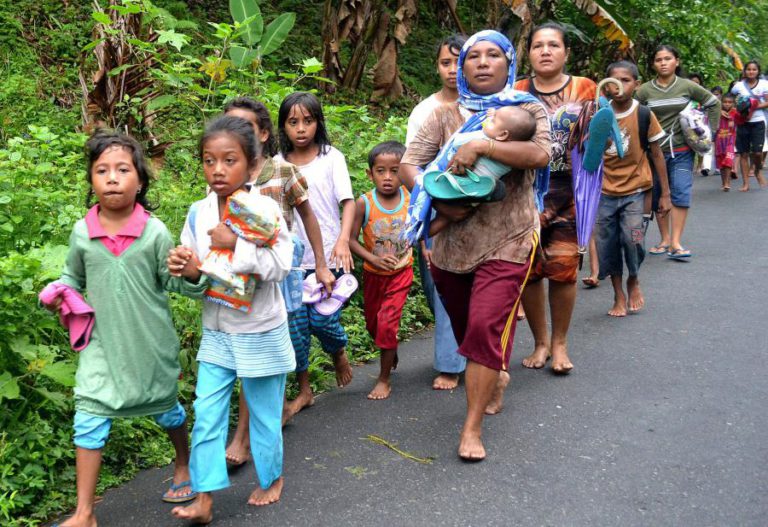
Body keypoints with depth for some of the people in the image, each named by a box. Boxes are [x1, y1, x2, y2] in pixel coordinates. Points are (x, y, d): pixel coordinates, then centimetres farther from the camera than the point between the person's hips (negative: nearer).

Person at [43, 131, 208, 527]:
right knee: (88, 422, -3)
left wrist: (191, 274, -28)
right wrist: (58, 293, -8)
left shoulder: (154, 232, -13)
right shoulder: (82, 232, -5)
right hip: (103, 343, 2)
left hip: (151, 343, -1)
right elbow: (74, 277, 12)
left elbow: (174, 282, -7)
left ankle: (184, 464, 48)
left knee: (165, 408, 18)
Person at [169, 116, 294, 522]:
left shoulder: (265, 209, -15)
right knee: (206, 414, 4)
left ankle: (271, 477, 36)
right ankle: (204, 498, 13)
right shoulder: (199, 212, -1)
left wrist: (235, 244, -28)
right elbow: (194, 270, 7)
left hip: (260, 332, -4)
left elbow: (281, 266, -23)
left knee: (264, 411, 13)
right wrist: (186, 268, -15)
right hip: (216, 332, 4)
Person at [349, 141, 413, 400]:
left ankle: (384, 379, 8)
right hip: (373, 274, 1)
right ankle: (391, 353, 47)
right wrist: (374, 259, -27)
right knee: (373, 323, 16)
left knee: (387, 322, -8)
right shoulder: (364, 203, -18)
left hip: (401, 272, -1)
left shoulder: (410, 199, -14)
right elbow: (351, 239, -16)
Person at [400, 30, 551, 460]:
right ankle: (497, 376, 48)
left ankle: (473, 428, -2)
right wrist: (441, 204, -18)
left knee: (486, 328, -13)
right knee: (466, 326, 17)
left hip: (506, 241, -3)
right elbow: (408, 165, -2)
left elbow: (540, 154, -20)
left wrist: (480, 146, -26)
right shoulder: (446, 115, 6)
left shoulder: (528, 110, 1)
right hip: (452, 242, 4)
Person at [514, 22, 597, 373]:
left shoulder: (584, 89, 6)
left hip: (569, 191, -1)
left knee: (563, 268, -3)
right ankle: (540, 342, 20)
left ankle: (560, 343, 16)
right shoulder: (517, 93, 8)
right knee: (529, 269, 1)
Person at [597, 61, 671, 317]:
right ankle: (619, 296, 24)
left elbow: (657, 154, 0)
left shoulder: (644, 115, -6)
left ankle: (634, 281, 16)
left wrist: (665, 194, 1)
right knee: (607, 245, 6)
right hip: (605, 192, 2)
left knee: (632, 239, -15)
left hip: (634, 191, -2)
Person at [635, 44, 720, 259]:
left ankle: (676, 243, -8)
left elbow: (714, 103, 11)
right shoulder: (644, 90, -2)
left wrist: (709, 132, 7)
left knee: (681, 194, -8)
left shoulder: (688, 87, 0)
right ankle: (665, 239, 18)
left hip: (681, 151, 0)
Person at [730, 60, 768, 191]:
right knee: (743, 153, 2)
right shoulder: (739, 85, 3)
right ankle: (746, 183, 10)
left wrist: (756, 106, -17)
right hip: (743, 122, 1)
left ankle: (757, 171, 23)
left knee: (757, 152, -10)